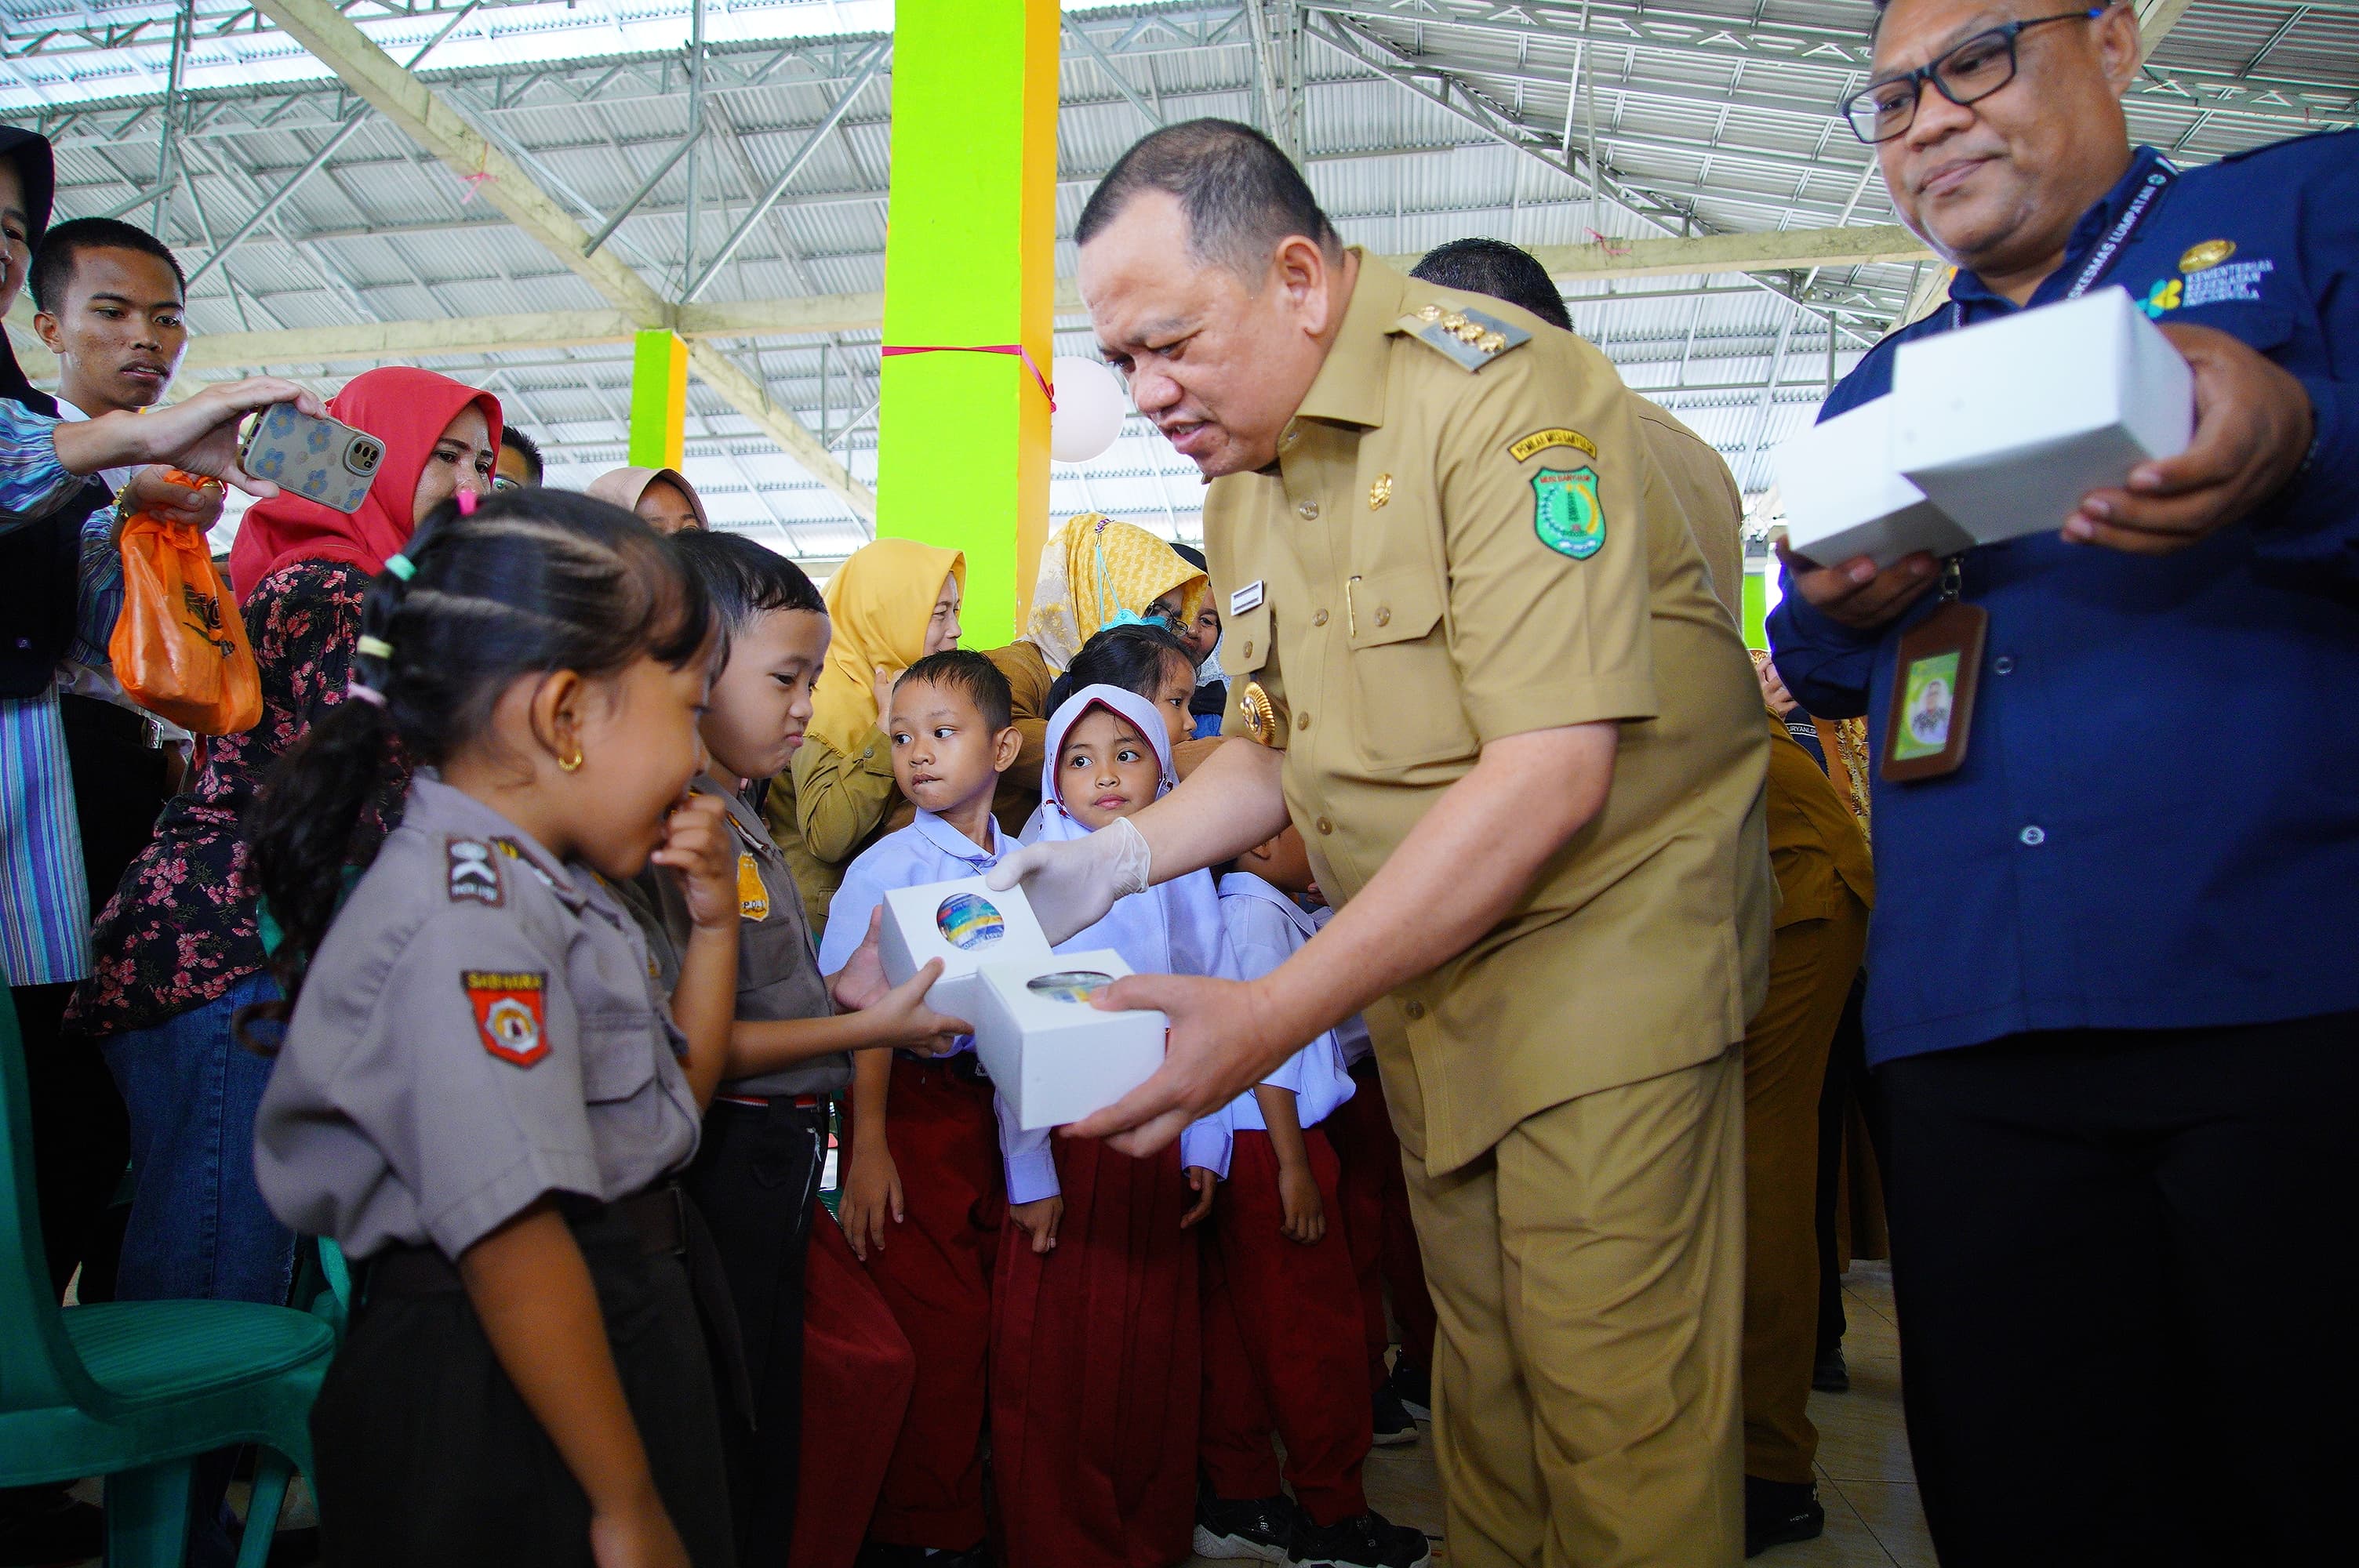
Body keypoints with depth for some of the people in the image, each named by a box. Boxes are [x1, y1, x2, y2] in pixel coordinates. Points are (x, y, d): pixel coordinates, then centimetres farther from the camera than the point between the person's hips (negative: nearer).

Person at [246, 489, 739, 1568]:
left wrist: (715, 928, 4)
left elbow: (669, 1108, 17)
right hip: (506, 1416, -9)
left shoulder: (554, 894, 6)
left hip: (621, 1339, 10)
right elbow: (509, 1237, -29)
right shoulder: (464, 924, -25)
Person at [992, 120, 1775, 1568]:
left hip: (1604, 947, -7)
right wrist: (1121, 855, -2)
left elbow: (1552, 775, -26)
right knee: (1481, 1379, 15)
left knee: (1617, 1416, -2)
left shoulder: (1499, 391, -18)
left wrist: (1273, 1017, -28)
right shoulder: (1241, 482, 8)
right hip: (1425, 978, 7)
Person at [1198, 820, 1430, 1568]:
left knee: (1240, 1324, 13)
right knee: (1315, 1327, 0)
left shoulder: (1269, 912, 14)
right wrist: (1294, 1166, -19)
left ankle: (1236, 1499, 23)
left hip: (1249, 1148, 10)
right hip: (1271, 1144, -10)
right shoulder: (1258, 916, -15)